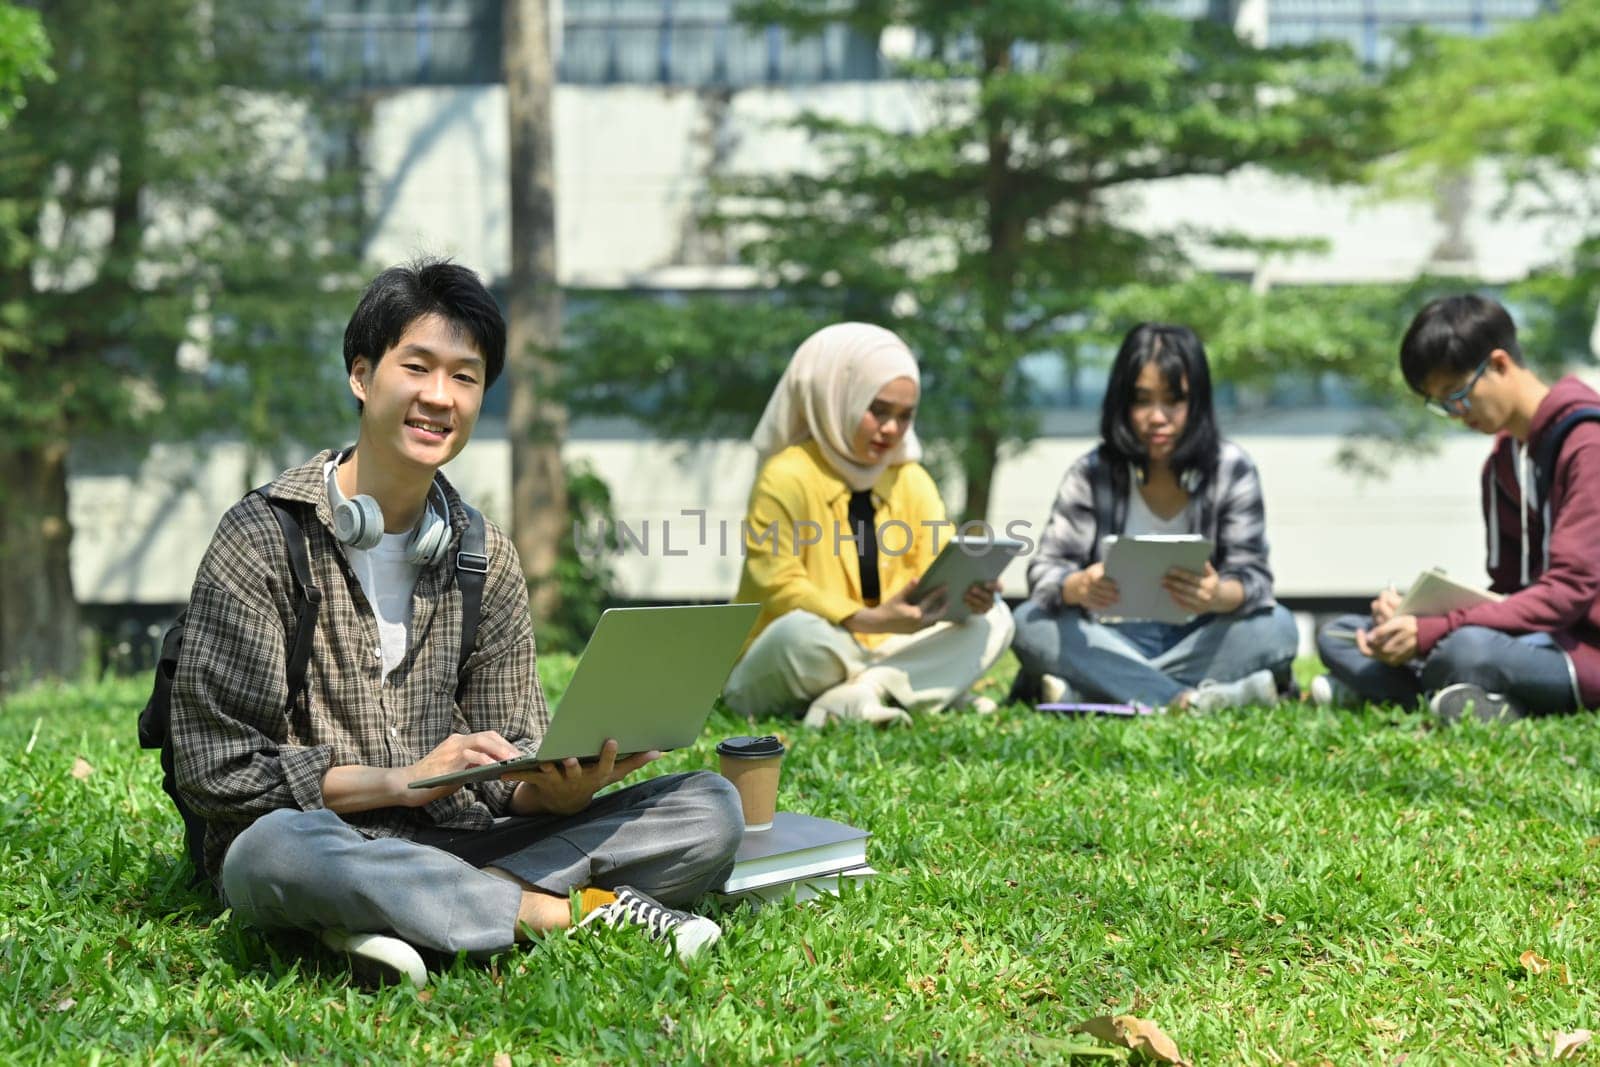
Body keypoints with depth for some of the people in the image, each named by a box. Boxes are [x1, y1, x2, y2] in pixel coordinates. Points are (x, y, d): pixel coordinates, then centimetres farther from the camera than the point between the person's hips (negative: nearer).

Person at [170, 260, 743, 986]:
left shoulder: (486, 557, 11)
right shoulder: (263, 538, -4)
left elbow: (511, 778, 8)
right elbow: (214, 769, -10)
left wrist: (566, 786, -16)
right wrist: (404, 780, -18)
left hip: (457, 845, 5)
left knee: (709, 807, -12)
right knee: (278, 847, -41)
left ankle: (412, 914, -26)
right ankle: (572, 909, -25)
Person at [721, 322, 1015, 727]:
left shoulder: (912, 481, 7)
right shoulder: (786, 477, -13)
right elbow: (778, 586, -21)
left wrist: (969, 592, -26)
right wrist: (871, 621, -33)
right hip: (771, 677, -7)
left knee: (993, 619, -9)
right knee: (802, 631, -41)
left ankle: (860, 693, -26)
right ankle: (912, 689, -19)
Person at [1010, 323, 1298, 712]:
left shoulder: (1232, 470, -4)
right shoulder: (1091, 475, -3)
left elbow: (1253, 576, -11)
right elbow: (1046, 569, -10)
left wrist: (1220, 595, -37)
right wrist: (1078, 587, -36)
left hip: (1197, 645, 0)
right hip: (1113, 643, 0)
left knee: (1277, 628, -28)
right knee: (1031, 624, -27)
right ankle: (1189, 699, -38)